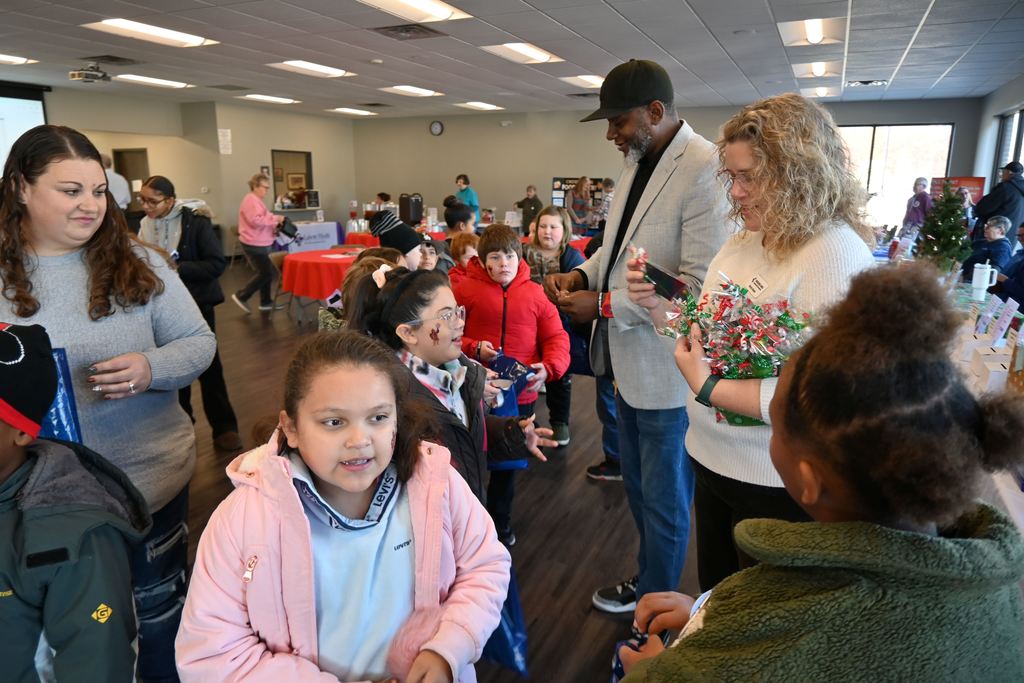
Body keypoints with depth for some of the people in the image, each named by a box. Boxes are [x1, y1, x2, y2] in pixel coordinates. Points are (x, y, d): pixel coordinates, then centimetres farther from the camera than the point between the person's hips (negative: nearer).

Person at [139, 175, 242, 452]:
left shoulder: (195, 221, -14)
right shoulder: (146, 225, 1)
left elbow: (217, 263, -19)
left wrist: (178, 268, -25)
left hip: (196, 303, -5)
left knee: (208, 365, 1)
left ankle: (224, 428, 8)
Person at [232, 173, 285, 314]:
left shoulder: (256, 200, 20)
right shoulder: (251, 200, -15)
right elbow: (256, 221, -28)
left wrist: (275, 227, 10)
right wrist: (275, 219, -22)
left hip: (259, 243, 11)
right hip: (254, 244, -11)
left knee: (267, 272, 13)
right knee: (266, 273, -7)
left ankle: (265, 302, 19)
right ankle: (241, 296, 0)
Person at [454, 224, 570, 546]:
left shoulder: (534, 293, 1)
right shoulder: (465, 289, -7)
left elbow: (556, 337, 2)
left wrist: (548, 367, -15)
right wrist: (474, 350, -20)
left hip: (521, 395, 3)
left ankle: (500, 520, 40)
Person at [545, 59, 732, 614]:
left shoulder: (706, 169, -21)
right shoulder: (637, 162, 8)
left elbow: (699, 284, -25)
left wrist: (606, 306, -21)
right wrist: (584, 274, 1)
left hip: (666, 367, -9)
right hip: (629, 359, 9)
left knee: (664, 500, 11)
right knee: (637, 486, 25)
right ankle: (648, 576, 47)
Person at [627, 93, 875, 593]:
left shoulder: (835, 255, -22)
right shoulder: (744, 241, 4)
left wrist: (707, 390, -26)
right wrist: (657, 303, -3)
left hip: (776, 485, -7)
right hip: (713, 459, 8)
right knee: (714, 597, 26)